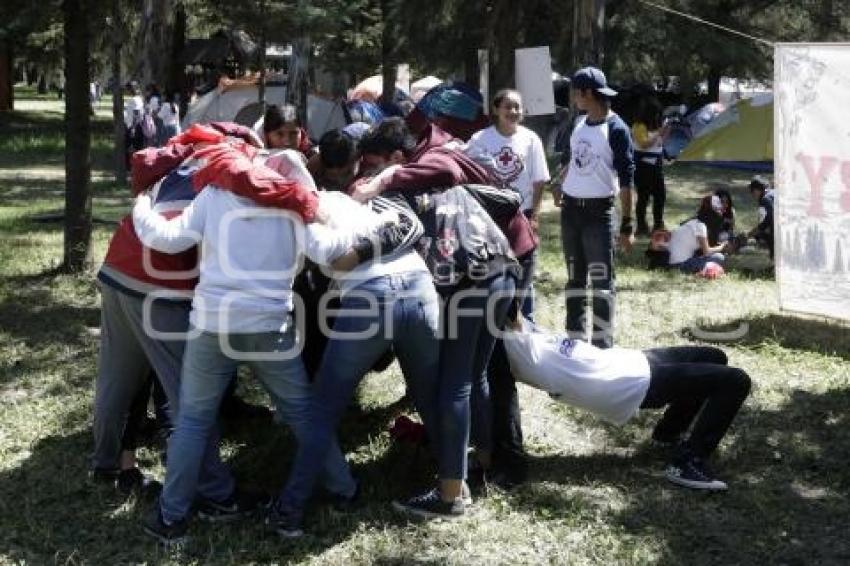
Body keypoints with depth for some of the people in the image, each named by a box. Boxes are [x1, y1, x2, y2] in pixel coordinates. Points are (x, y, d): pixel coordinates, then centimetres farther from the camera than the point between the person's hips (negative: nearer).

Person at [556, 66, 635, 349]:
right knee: (575, 277, 13)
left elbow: (626, 179, -14)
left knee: (602, 280, -4)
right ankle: (575, 338, 21)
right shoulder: (579, 123, 7)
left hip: (599, 211, -7)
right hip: (570, 209, 7)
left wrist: (627, 224, -16)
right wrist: (561, 186, 16)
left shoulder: (616, 129, -14)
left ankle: (602, 344, 1)